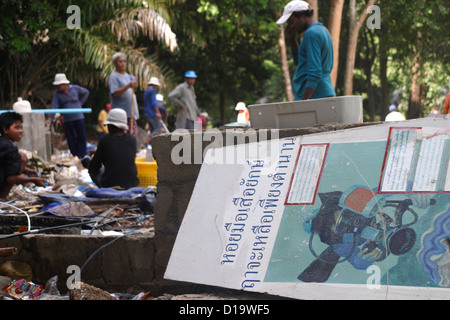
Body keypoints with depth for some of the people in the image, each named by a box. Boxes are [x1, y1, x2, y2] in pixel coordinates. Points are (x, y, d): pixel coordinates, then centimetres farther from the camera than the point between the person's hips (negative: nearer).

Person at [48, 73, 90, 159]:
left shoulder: (75, 88, -2)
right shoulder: (57, 93, -2)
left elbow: (86, 92, 15)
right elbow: (54, 106, -9)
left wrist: (80, 103, 7)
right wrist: (50, 118, -21)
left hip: (78, 117, 0)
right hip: (67, 119, 0)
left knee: (81, 137, 0)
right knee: (70, 139, 1)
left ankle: (82, 155, 7)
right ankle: (75, 156, 8)